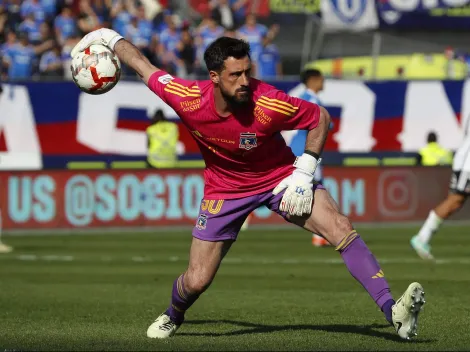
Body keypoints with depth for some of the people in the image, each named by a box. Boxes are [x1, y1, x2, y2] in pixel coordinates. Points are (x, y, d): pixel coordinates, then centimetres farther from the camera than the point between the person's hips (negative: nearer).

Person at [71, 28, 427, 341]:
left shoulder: (268, 103, -30)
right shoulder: (187, 99, -27)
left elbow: (321, 118, -13)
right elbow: (144, 66, -8)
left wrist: (304, 172, -18)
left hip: (279, 177, -1)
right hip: (224, 188, 1)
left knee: (341, 228, -24)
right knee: (195, 282, 0)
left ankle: (393, 312, -28)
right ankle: (173, 316, 37)